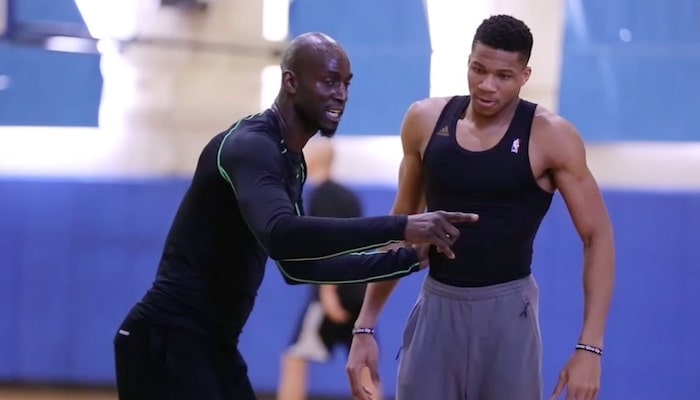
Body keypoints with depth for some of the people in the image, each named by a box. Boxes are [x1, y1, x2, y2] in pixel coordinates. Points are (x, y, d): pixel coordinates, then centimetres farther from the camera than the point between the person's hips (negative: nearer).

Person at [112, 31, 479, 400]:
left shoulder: (289, 160, 14)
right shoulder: (251, 146, -19)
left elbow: (298, 263, 22)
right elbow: (281, 235, -39)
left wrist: (404, 259, 15)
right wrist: (400, 227, -40)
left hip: (214, 344, 10)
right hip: (167, 341, -10)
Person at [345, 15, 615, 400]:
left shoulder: (549, 136, -9)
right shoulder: (426, 120, 2)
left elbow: (597, 236, -7)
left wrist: (589, 346, -15)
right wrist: (365, 326, 9)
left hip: (506, 313, -3)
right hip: (436, 309, 3)